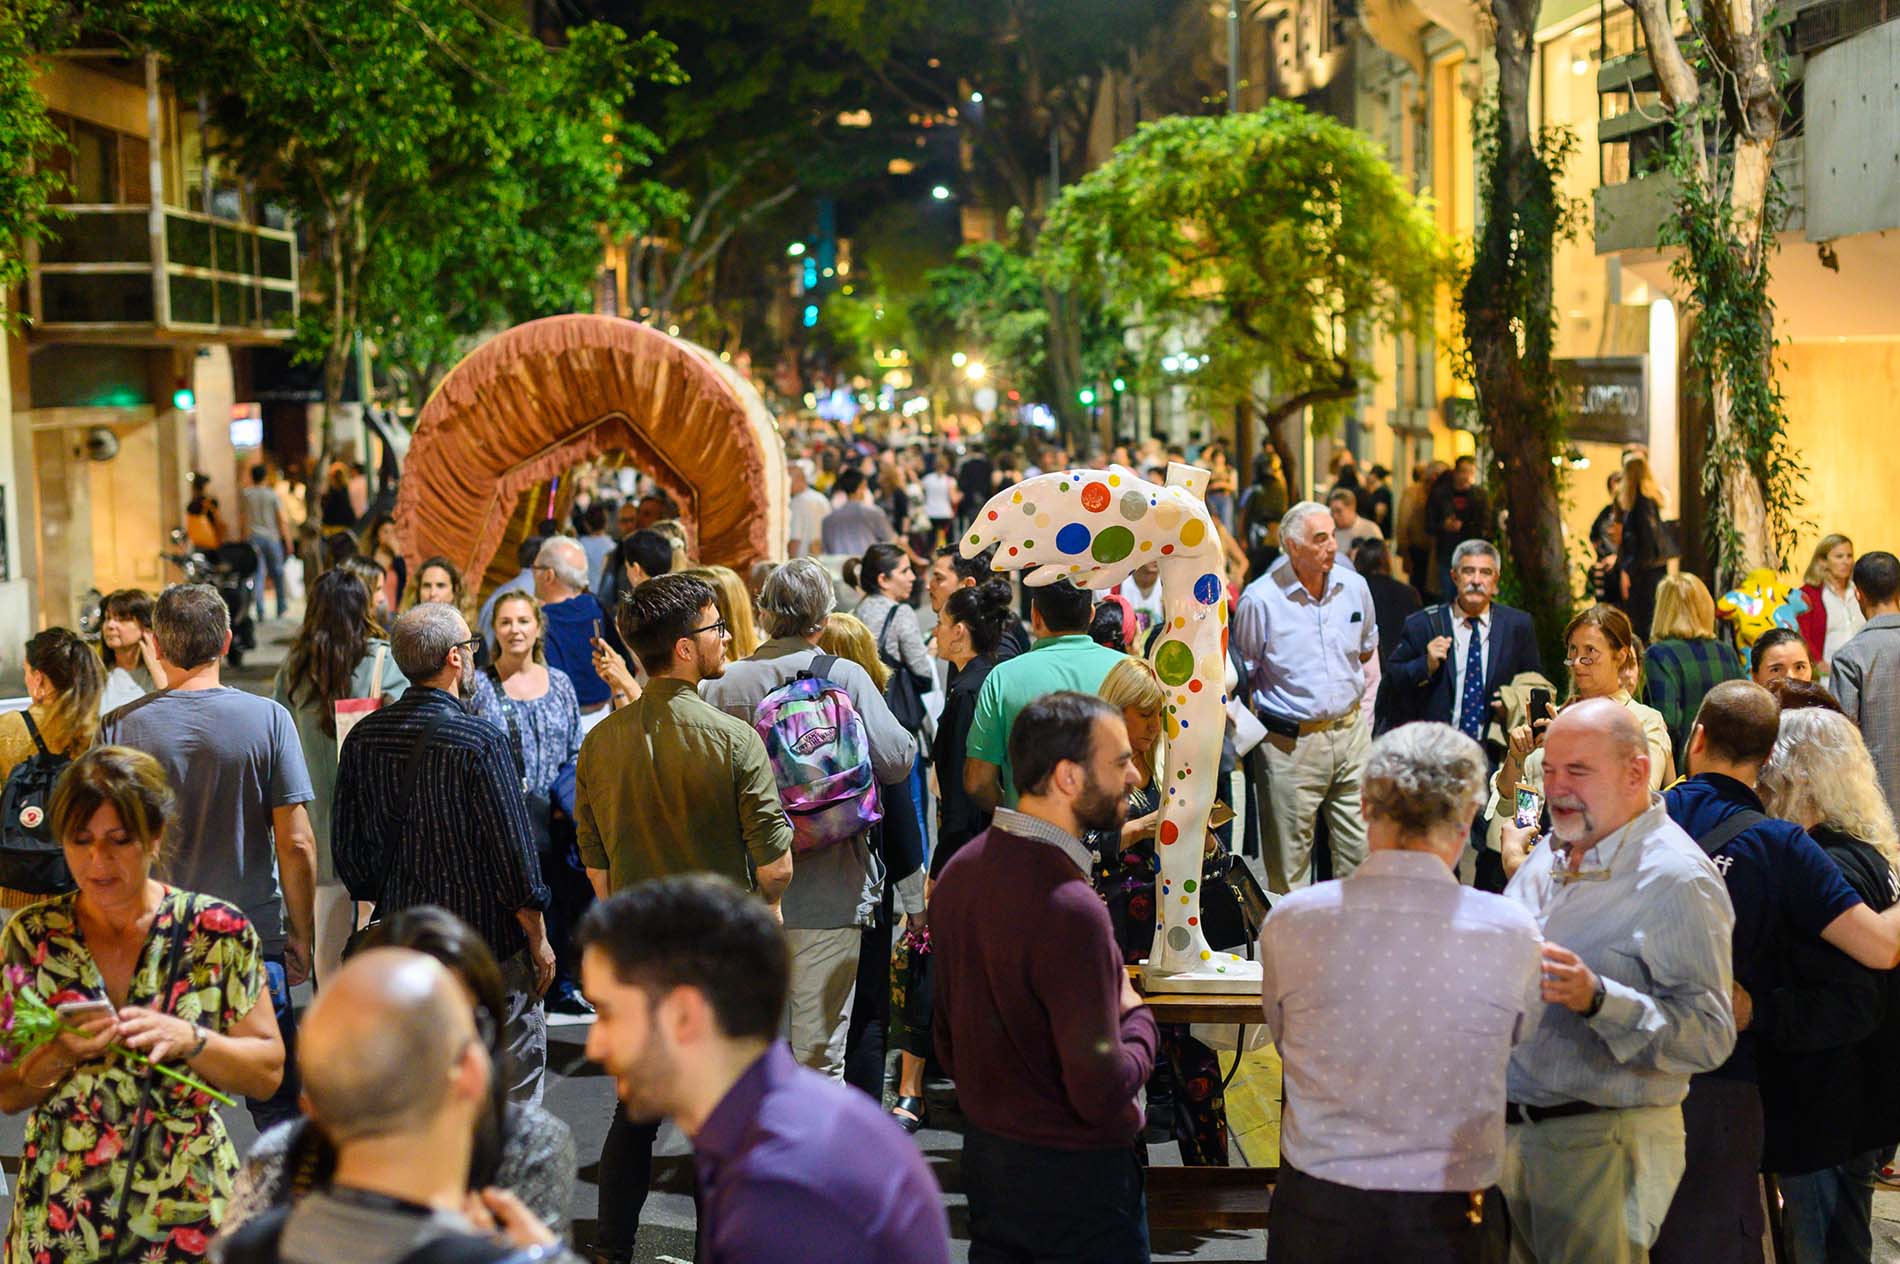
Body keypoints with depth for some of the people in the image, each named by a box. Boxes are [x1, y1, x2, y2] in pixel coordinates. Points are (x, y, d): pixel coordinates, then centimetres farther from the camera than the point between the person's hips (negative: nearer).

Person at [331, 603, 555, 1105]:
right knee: (512, 1100, 5)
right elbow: (513, 855, -15)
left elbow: (347, 850, 7)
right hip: (489, 948, -6)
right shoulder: (480, 742, -18)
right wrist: (539, 940, -3)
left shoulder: (364, 738, 0)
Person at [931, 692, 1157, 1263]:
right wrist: (1138, 1017, -7)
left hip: (985, 1152, 8)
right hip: (1075, 1174, -8)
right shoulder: (1070, 910, -28)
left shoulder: (961, 870, -2)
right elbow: (1102, 1093, -26)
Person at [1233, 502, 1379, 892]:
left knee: (1360, 846, 9)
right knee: (1290, 858, 3)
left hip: (1349, 732, 4)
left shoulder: (1354, 586, 3)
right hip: (1291, 743, -4)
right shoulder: (1260, 598, -11)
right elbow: (1244, 673, 0)